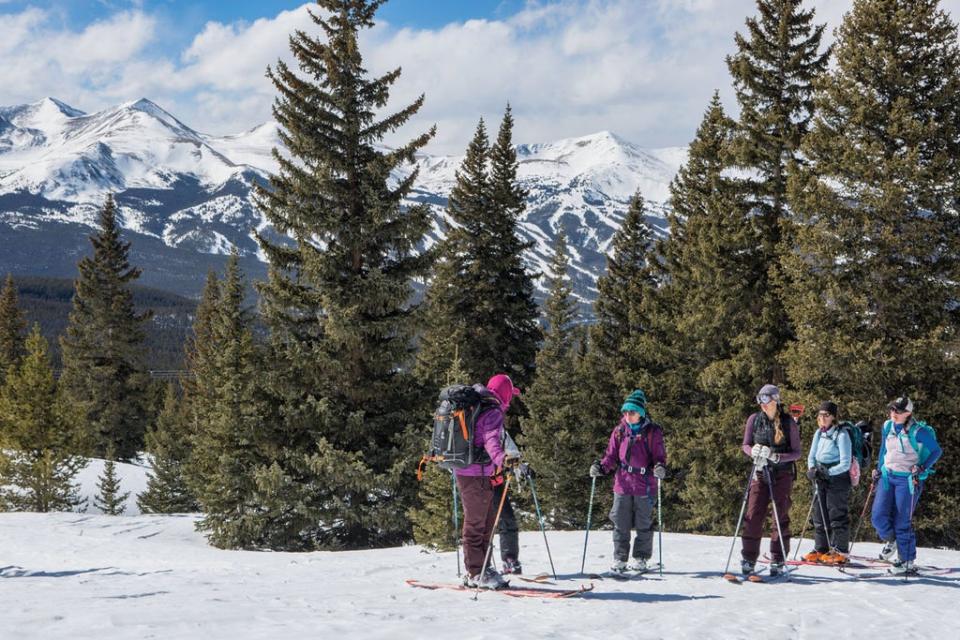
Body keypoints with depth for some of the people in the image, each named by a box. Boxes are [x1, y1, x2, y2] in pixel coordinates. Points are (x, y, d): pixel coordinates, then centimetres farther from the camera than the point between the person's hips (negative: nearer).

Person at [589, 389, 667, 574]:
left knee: (643, 525, 6)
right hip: (622, 484, 2)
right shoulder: (619, 431, 8)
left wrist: (660, 468, -21)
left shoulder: (653, 432, 0)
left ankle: (640, 559, 18)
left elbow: (659, 456, 1)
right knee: (620, 524, 2)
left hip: (645, 486, -2)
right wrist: (601, 466, -8)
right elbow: (612, 456, 10)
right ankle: (619, 560, 9)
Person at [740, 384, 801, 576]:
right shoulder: (754, 419, 3)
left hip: (783, 475, -2)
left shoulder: (789, 422, -4)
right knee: (753, 516, -4)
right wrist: (753, 452, -15)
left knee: (781, 517, 0)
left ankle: (778, 561, 7)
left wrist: (777, 457, -19)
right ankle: (748, 560, 2)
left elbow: (797, 453, -2)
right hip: (760, 473, 2)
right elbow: (745, 445, 8)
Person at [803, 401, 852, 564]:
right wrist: (812, 469, -7)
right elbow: (812, 456, 13)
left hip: (837, 478, -7)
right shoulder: (819, 433, 10)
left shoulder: (842, 435, -12)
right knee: (819, 515, 9)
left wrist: (827, 472, -23)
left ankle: (840, 552, 1)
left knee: (837, 515, -4)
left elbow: (845, 464, -16)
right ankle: (821, 549, 17)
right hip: (820, 480, 7)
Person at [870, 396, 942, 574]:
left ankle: (907, 561, 8)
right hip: (887, 476, 5)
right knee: (878, 516, -5)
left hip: (908, 480, -5)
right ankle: (891, 540, 26)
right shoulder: (888, 426, 4)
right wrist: (879, 469, 19)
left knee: (902, 522, -4)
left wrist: (922, 468, -16)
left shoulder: (918, 431, -14)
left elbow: (936, 451, -6)